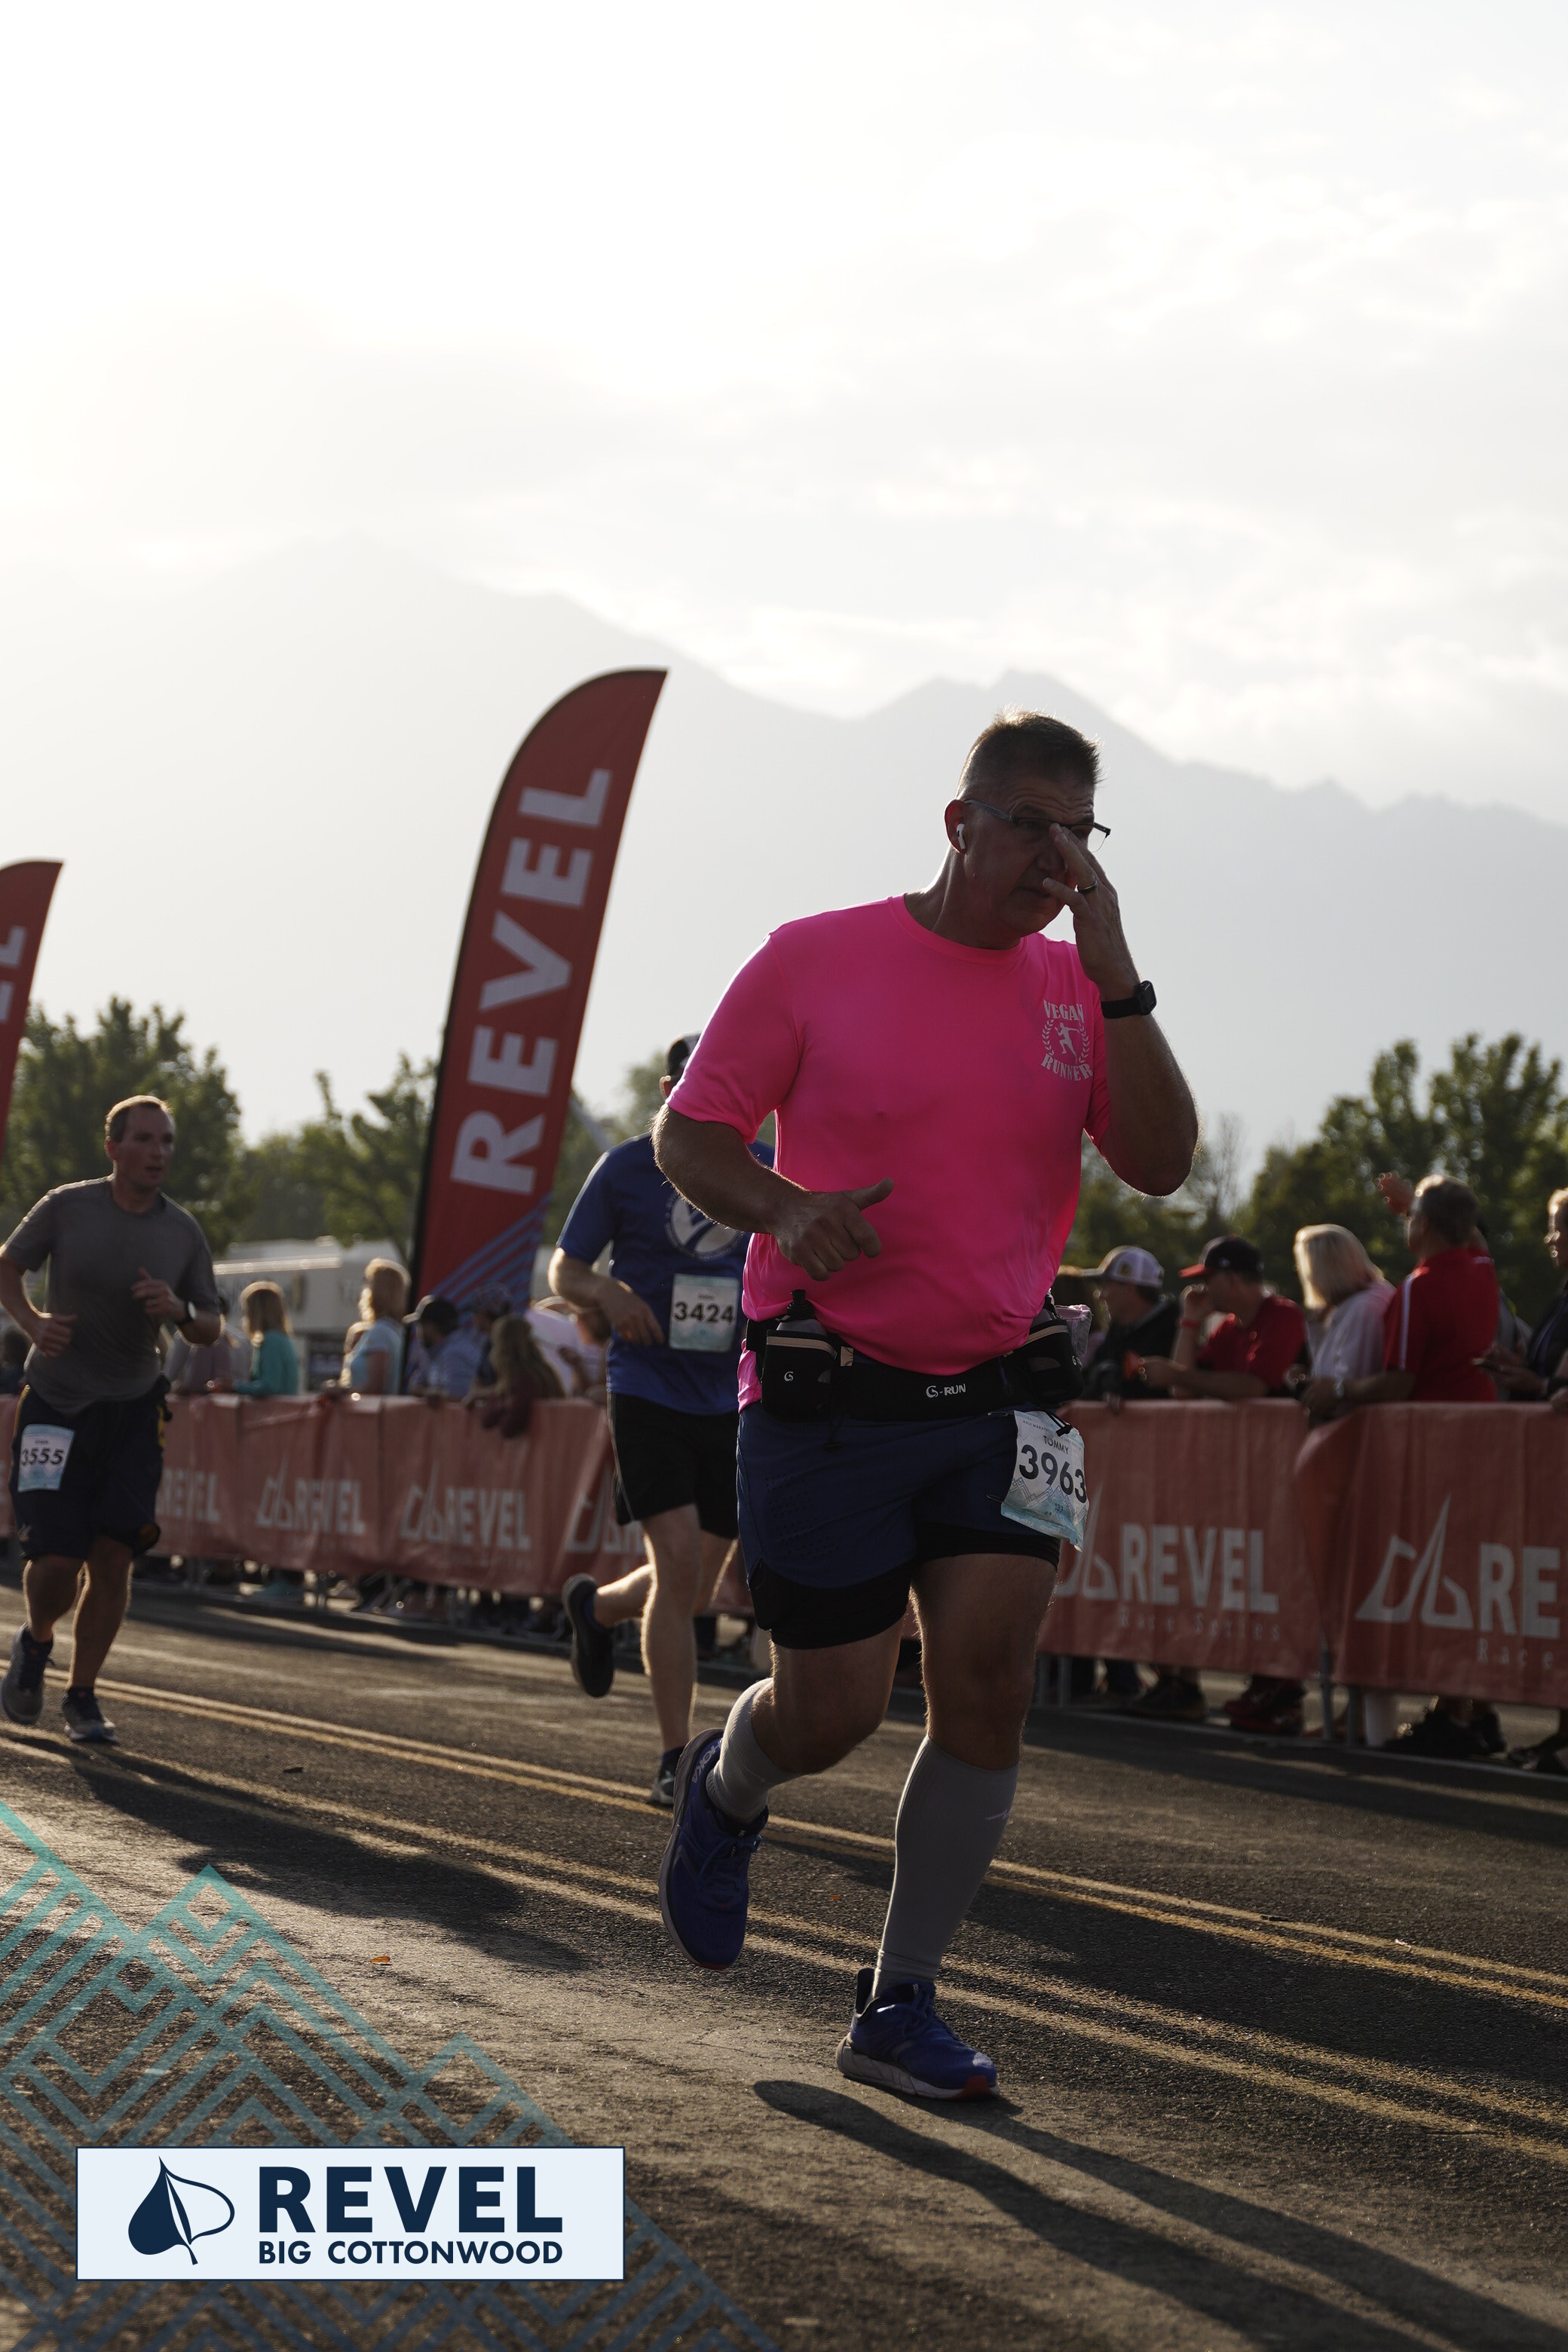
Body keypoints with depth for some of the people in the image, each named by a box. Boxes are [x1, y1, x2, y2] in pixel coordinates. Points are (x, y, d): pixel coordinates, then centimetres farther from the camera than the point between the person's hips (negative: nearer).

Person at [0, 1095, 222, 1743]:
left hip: (133, 1410, 2)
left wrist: (178, 1311, -14)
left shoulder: (184, 1233, 2)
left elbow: (210, 1330, 9)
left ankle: (82, 1696, 12)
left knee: (113, 1556, -4)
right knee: (55, 1560, -9)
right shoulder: (66, 1208, -5)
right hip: (57, 1404, -2)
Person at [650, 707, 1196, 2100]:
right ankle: (725, 1791, 37)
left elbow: (1161, 1164, -8)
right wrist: (785, 1210, -20)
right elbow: (688, 1135, 0)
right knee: (833, 1710, -1)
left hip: (997, 1398, 3)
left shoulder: (1081, 989, 5)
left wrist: (1114, 975, -15)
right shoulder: (817, 960, -4)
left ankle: (901, 2009, 4)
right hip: (827, 1397, -3)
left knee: (989, 1682, -10)